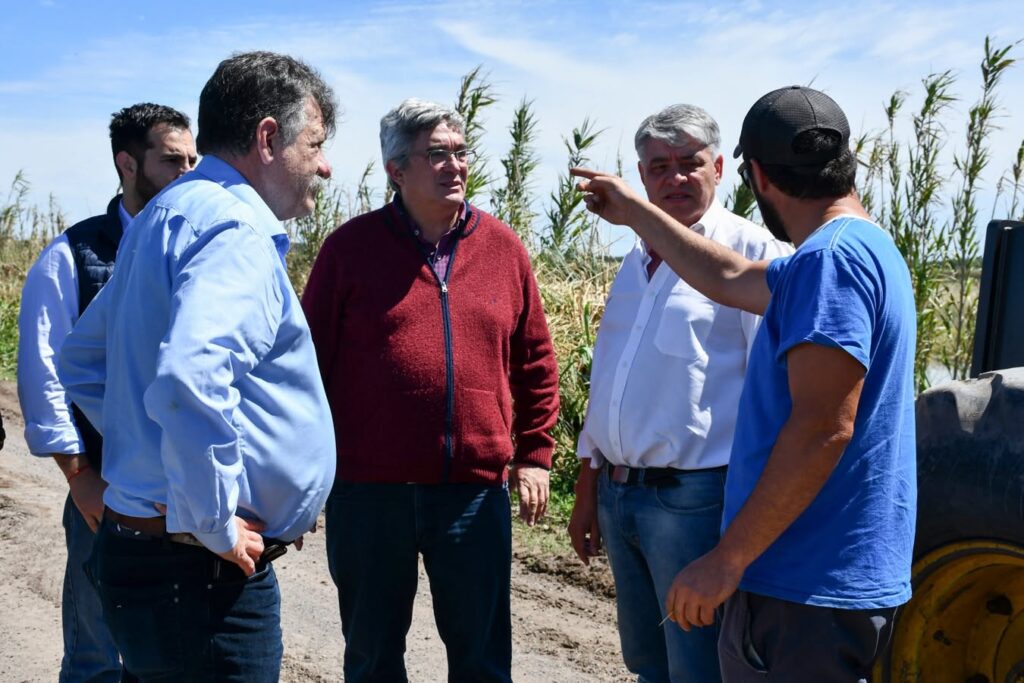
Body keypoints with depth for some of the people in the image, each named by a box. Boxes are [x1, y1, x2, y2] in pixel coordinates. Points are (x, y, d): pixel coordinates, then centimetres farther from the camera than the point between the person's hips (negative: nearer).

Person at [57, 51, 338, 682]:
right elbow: (190, 380, -34)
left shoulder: (167, 215, 15)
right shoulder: (235, 227, -17)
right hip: (202, 574, -10)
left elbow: (82, 360, 25)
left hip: (142, 547, 10)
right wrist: (214, 526, -23)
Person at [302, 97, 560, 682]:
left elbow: (536, 363, 10)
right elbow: (312, 359, 2)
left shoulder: (504, 247, 5)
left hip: (477, 490, 1)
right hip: (369, 491, -1)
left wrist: (534, 456, 6)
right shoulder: (352, 246, -1)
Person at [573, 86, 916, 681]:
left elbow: (823, 428, -26)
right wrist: (635, 213, 38)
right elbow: (732, 279, 29)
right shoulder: (867, 250, 15)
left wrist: (727, 560, -23)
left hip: (806, 591, -10)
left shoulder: (833, 257, -18)